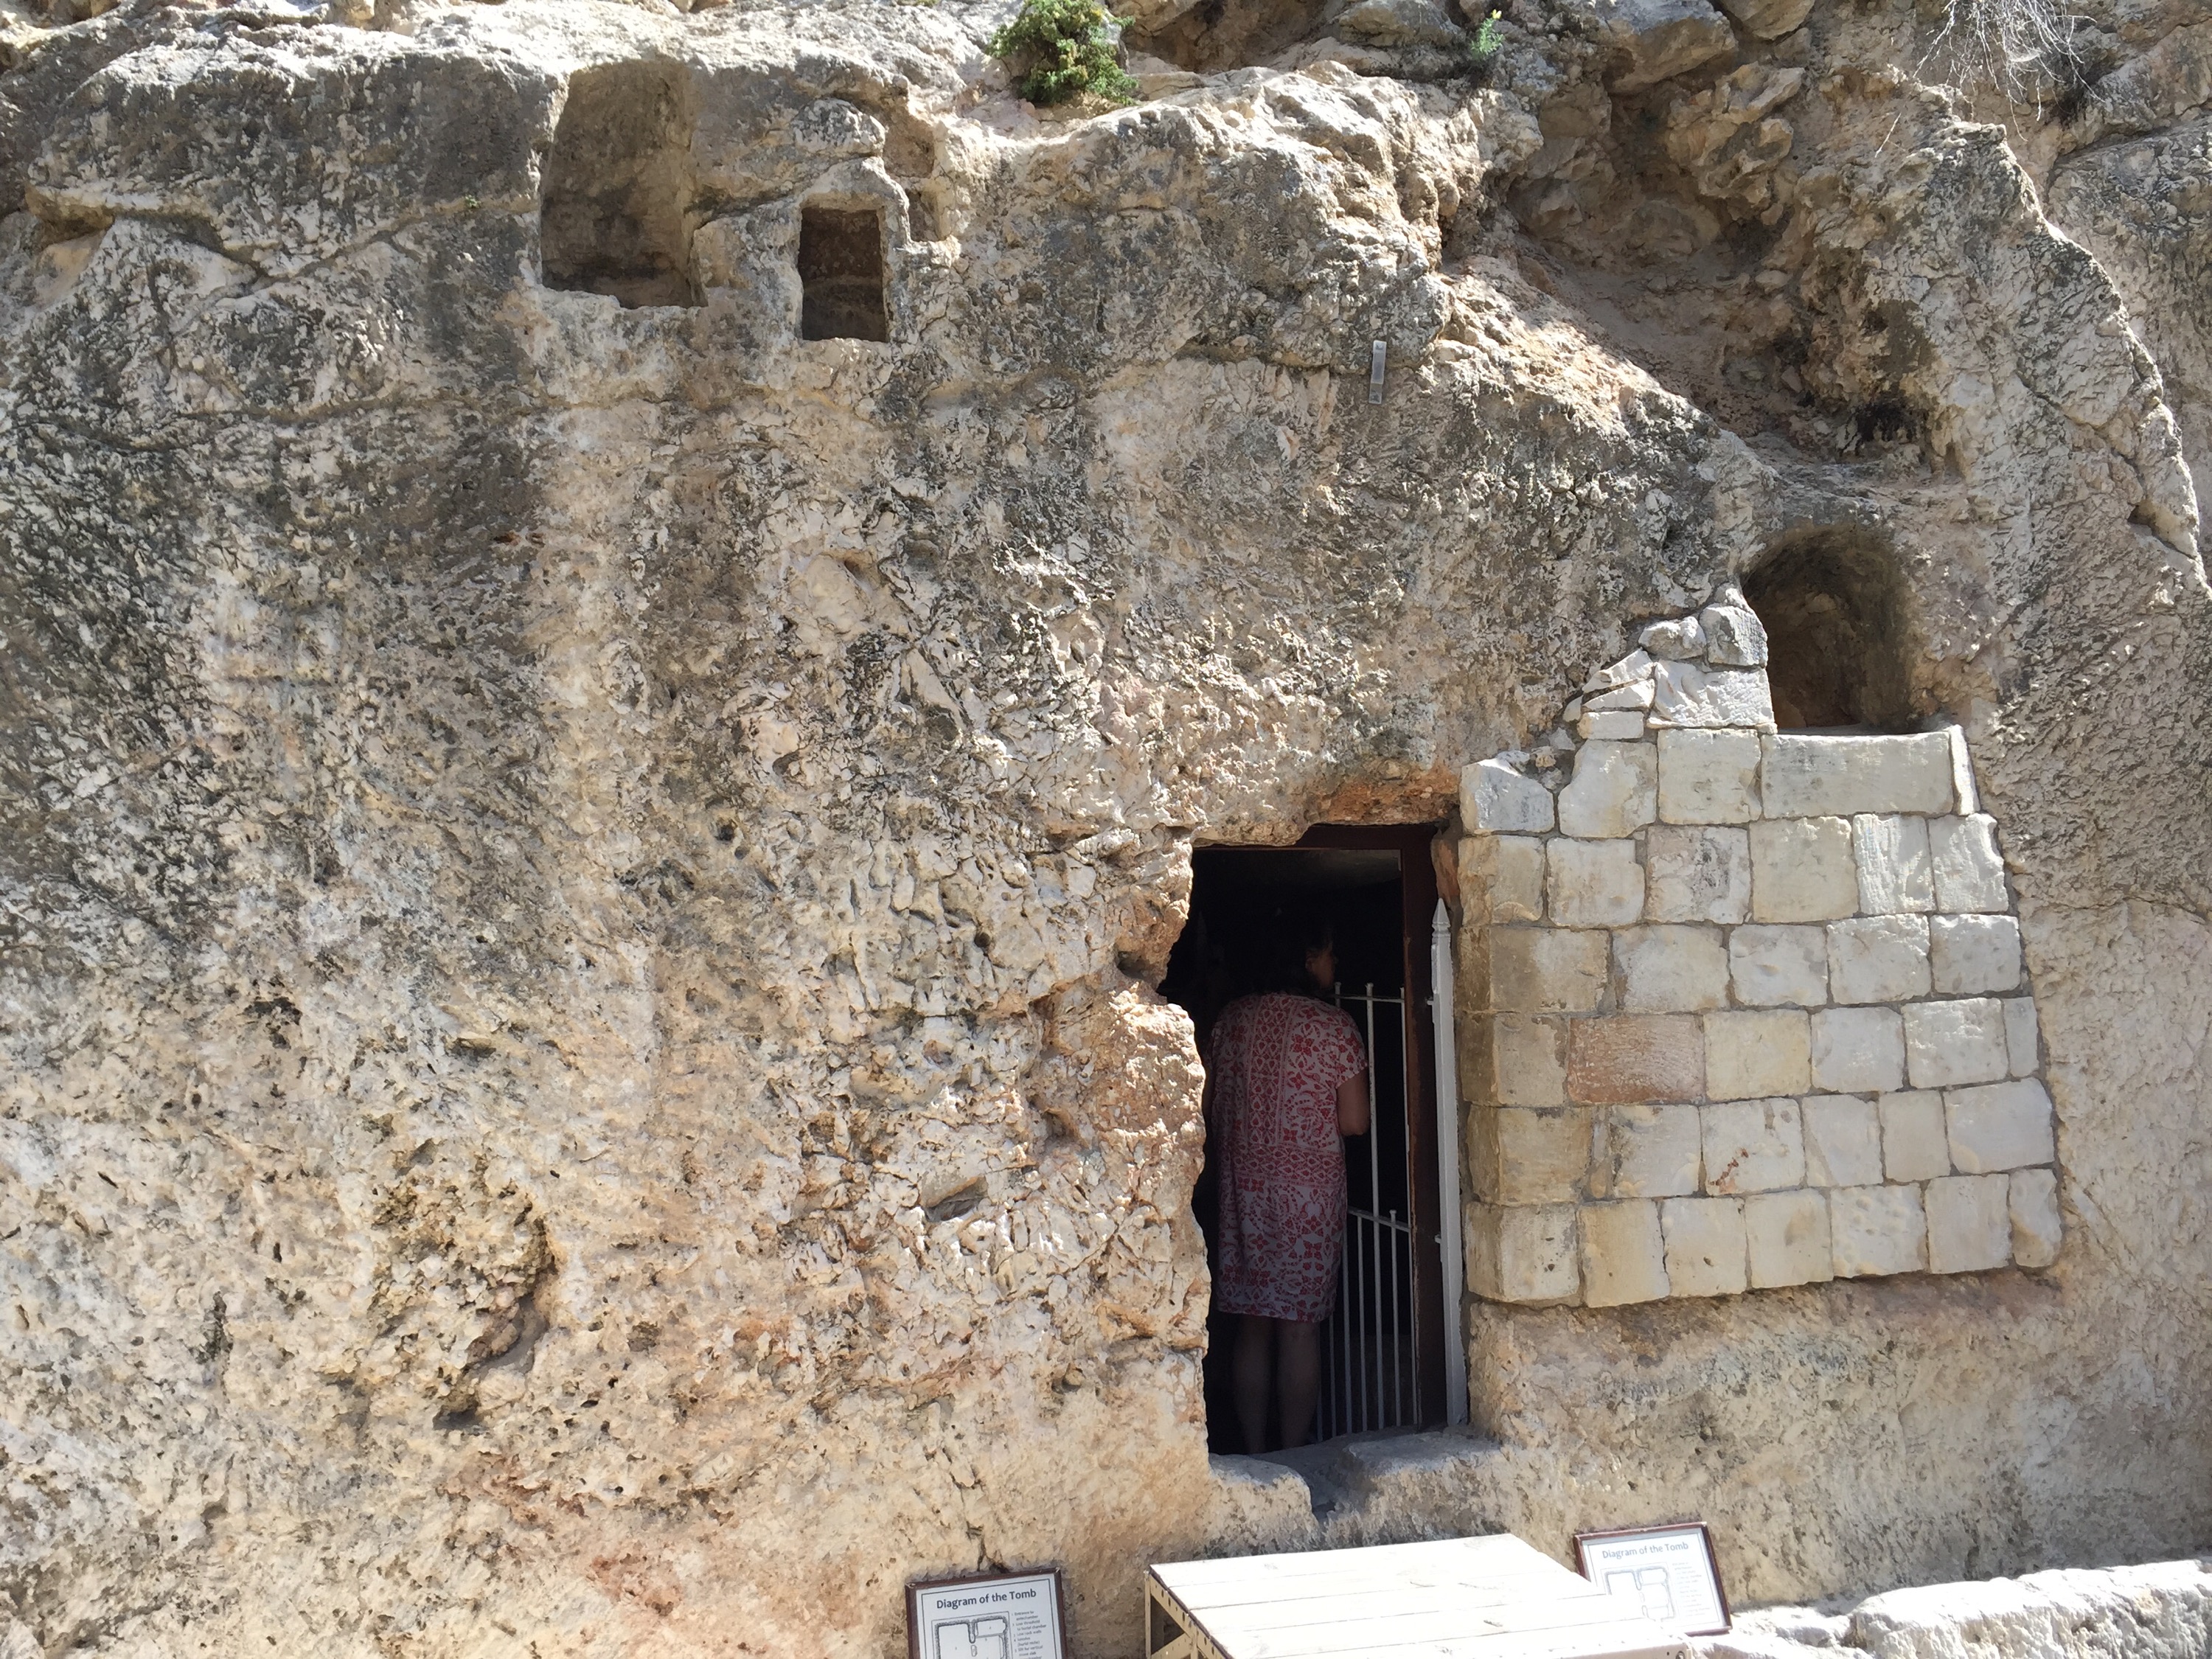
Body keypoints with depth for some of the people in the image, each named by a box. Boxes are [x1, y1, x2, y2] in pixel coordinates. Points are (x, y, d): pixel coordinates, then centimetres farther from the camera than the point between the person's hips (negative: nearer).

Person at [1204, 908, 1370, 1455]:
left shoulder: (1231, 1019, 3)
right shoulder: (1334, 1026, -10)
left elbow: (1207, 1108, 7)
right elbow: (1354, 1122, -11)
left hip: (1242, 1188, 4)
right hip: (1309, 1189, -4)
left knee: (1252, 1326, 11)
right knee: (1299, 1327, 5)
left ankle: (1255, 1454, 18)